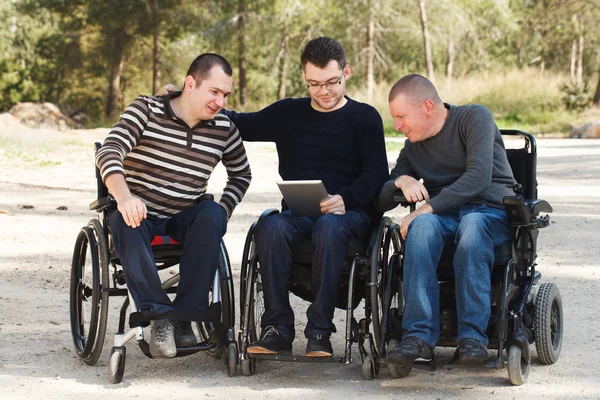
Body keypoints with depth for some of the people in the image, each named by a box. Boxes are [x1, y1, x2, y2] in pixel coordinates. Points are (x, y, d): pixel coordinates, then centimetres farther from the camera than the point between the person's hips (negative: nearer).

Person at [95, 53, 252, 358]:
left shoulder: (224, 128, 3)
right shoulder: (147, 110, -7)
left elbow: (241, 174, 18)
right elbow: (109, 152, -20)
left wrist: (222, 213, -2)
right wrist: (124, 196, -40)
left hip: (184, 219, 3)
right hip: (138, 211, -3)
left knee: (211, 215, -30)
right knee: (125, 223, -36)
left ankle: (184, 317, -29)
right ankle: (159, 315, -35)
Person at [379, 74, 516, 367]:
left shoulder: (475, 117, -1)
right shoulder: (413, 148, 19)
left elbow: (479, 177, -15)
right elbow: (381, 201, 18)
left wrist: (428, 207, -21)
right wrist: (401, 181, -5)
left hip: (491, 211, -4)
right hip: (444, 216, 4)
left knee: (472, 226, -40)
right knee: (421, 226, -33)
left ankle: (472, 336, -40)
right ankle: (419, 336, -41)